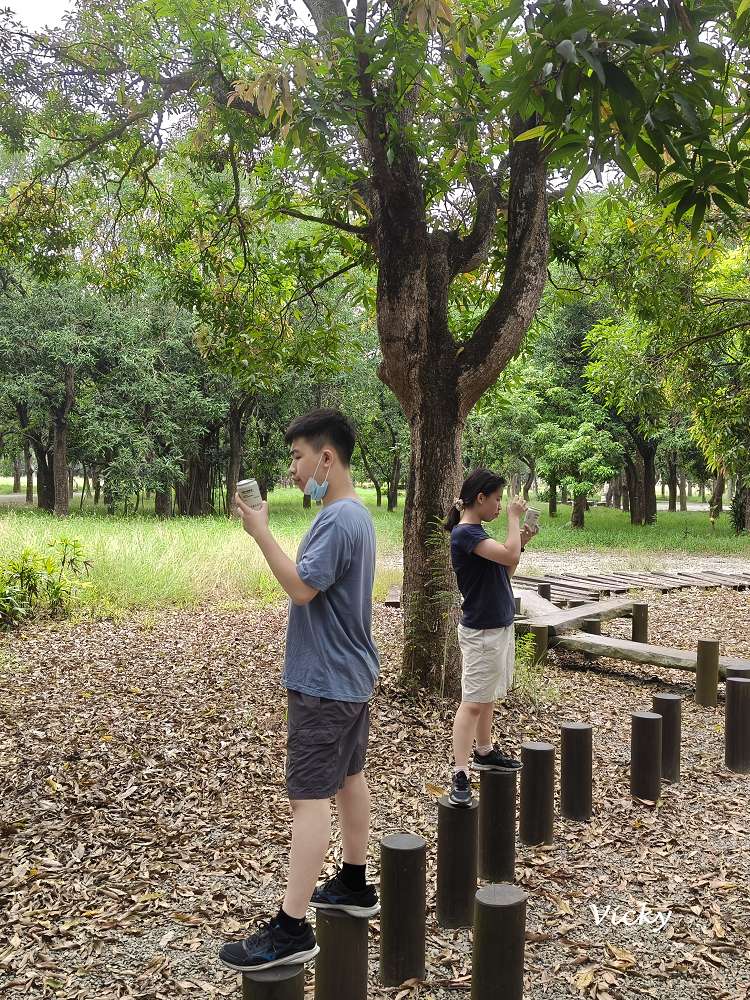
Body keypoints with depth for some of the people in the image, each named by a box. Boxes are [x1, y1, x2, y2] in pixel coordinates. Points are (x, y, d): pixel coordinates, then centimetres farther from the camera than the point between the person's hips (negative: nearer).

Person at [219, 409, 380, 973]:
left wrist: (260, 531, -21)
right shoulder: (356, 515, 11)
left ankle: (292, 930, -2)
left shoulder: (338, 520, -21)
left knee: (310, 797, -7)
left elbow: (301, 587, -26)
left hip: (325, 683, -10)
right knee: (348, 777, 19)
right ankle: (355, 885, 33)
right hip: (351, 676, 10)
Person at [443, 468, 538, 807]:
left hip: (500, 627, 10)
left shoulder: (477, 533, 11)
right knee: (473, 702, -9)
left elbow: (505, 571, 17)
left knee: (488, 696, 21)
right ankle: (460, 776, -6)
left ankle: (485, 752, 35)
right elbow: (509, 555, -31)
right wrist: (514, 517, -18)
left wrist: (522, 541, 6)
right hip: (482, 633, -10)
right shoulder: (464, 533, -19)